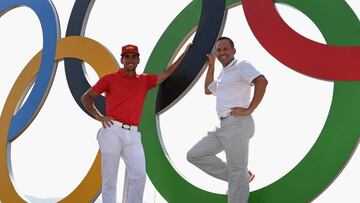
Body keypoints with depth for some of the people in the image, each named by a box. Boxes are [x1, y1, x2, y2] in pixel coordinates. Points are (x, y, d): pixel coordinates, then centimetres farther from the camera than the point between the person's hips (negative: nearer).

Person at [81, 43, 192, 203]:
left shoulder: (145, 80, 16)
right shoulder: (110, 78, 6)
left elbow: (166, 74, 23)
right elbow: (86, 97, 11)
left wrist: (184, 53, 23)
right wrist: (98, 116, -2)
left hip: (133, 134, 4)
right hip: (112, 131, -3)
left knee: (139, 175, -5)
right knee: (109, 179, -2)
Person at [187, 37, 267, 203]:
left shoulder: (241, 66, -6)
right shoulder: (223, 74, 22)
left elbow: (262, 81, -23)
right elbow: (208, 90, 38)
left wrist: (249, 109, -21)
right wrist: (211, 65, 31)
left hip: (237, 124, -10)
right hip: (224, 126, 10)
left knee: (237, 173, -6)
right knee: (194, 155, 9)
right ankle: (242, 177, 7)